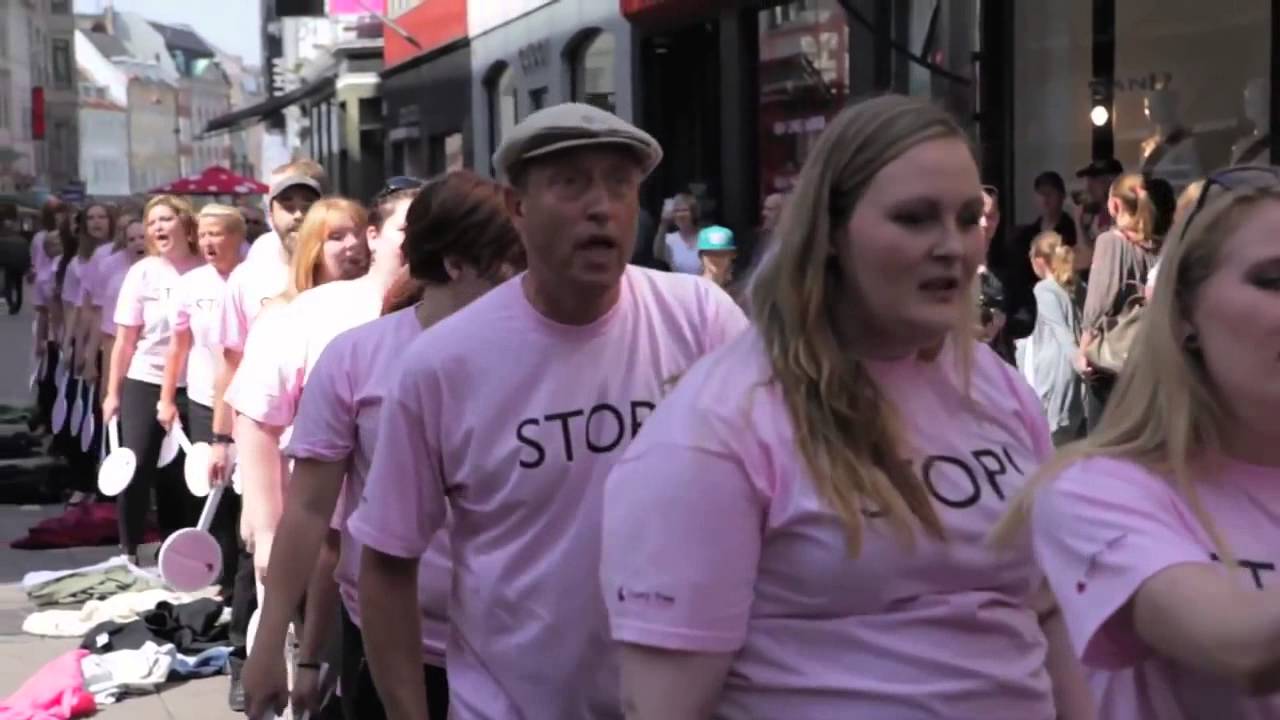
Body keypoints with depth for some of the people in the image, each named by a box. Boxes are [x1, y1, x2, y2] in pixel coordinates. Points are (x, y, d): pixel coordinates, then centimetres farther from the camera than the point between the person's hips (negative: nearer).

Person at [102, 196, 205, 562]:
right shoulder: (142, 273, -3)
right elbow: (125, 340, 2)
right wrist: (112, 392, 1)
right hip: (145, 384, 0)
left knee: (185, 474, 6)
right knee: (135, 469, -4)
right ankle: (128, 553, 9)